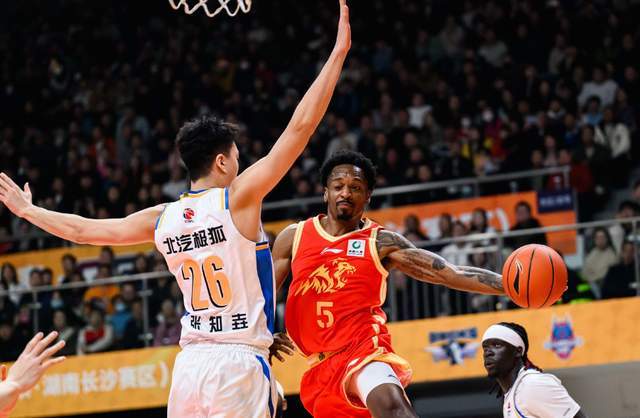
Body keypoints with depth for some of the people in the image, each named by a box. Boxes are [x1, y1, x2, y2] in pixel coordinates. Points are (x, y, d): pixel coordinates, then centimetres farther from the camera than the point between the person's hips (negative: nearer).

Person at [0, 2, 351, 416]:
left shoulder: (162, 219, 9)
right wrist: (338, 54, -7)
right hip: (240, 363, -5)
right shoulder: (238, 199, -6)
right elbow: (300, 128, -10)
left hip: (190, 364, 6)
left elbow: (83, 229, 20)